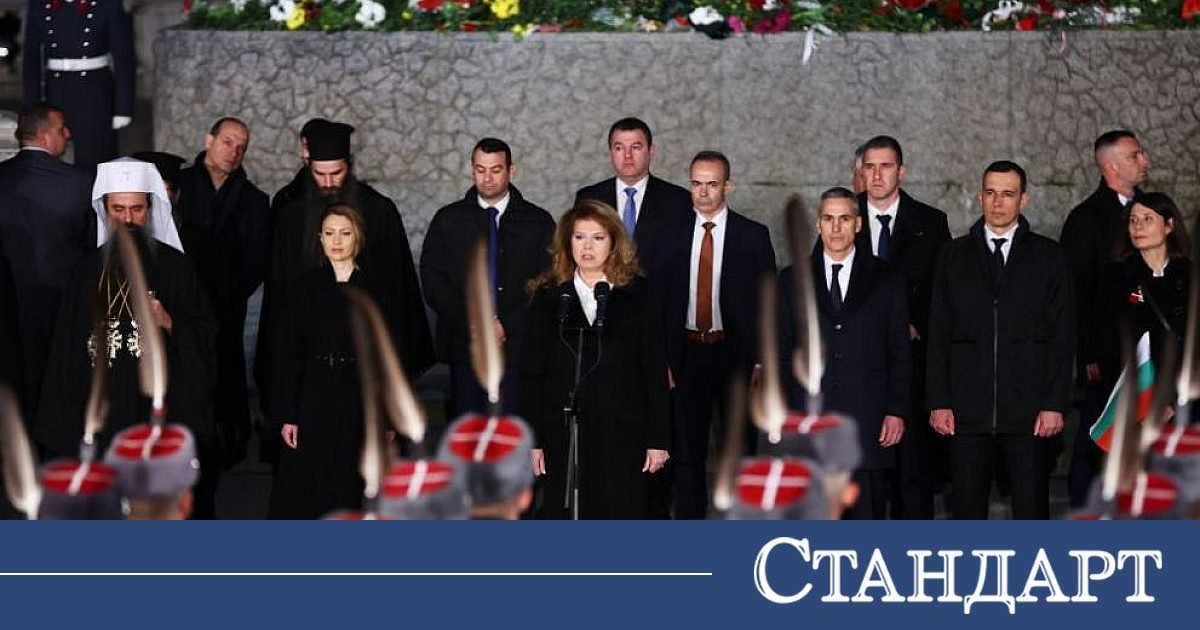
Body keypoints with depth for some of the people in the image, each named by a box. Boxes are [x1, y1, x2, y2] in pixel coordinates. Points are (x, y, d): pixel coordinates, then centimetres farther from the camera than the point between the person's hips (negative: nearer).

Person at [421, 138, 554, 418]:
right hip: (464, 346, 1)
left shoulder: (538, 222, 7)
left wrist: (507, 325, -10)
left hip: (518, 347, -1)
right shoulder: (448, 220, 10)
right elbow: (433, 282, 3)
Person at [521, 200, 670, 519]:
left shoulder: (636, 297, 4)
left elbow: (655, 370, 2)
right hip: (564, 432, 1)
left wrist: (658, 439, -3)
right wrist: (533, 440, 1)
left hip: (622, 435, -1)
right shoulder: (549, 297, 7)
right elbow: (534, 373, 6)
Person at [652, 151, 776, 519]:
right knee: (687, 449, 5)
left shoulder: (753, 236, 0)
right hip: (687, 354, 2)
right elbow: (658, 300, 5)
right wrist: (661, 360, -3)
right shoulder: (673, 236, 6)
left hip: (736, 354, -1)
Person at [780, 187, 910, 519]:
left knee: (869, 514, 0)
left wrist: (897, 411, -2)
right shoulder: (792, 281, 11)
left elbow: (899, 353, 7)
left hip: (869, 425, -1)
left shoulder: (887, 281, 8)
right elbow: (781, 354, 9)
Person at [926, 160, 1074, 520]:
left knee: (1031, 511, 1)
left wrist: (1055, 404, -5)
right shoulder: (955, 255, 10)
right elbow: (938, 335, 7)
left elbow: (1062, 337, 3)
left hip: (1029, 410, -1)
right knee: (966, 510, 4)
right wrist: (938, 402, 0)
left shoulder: (1047, 256, 6)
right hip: (967, 410, 1)